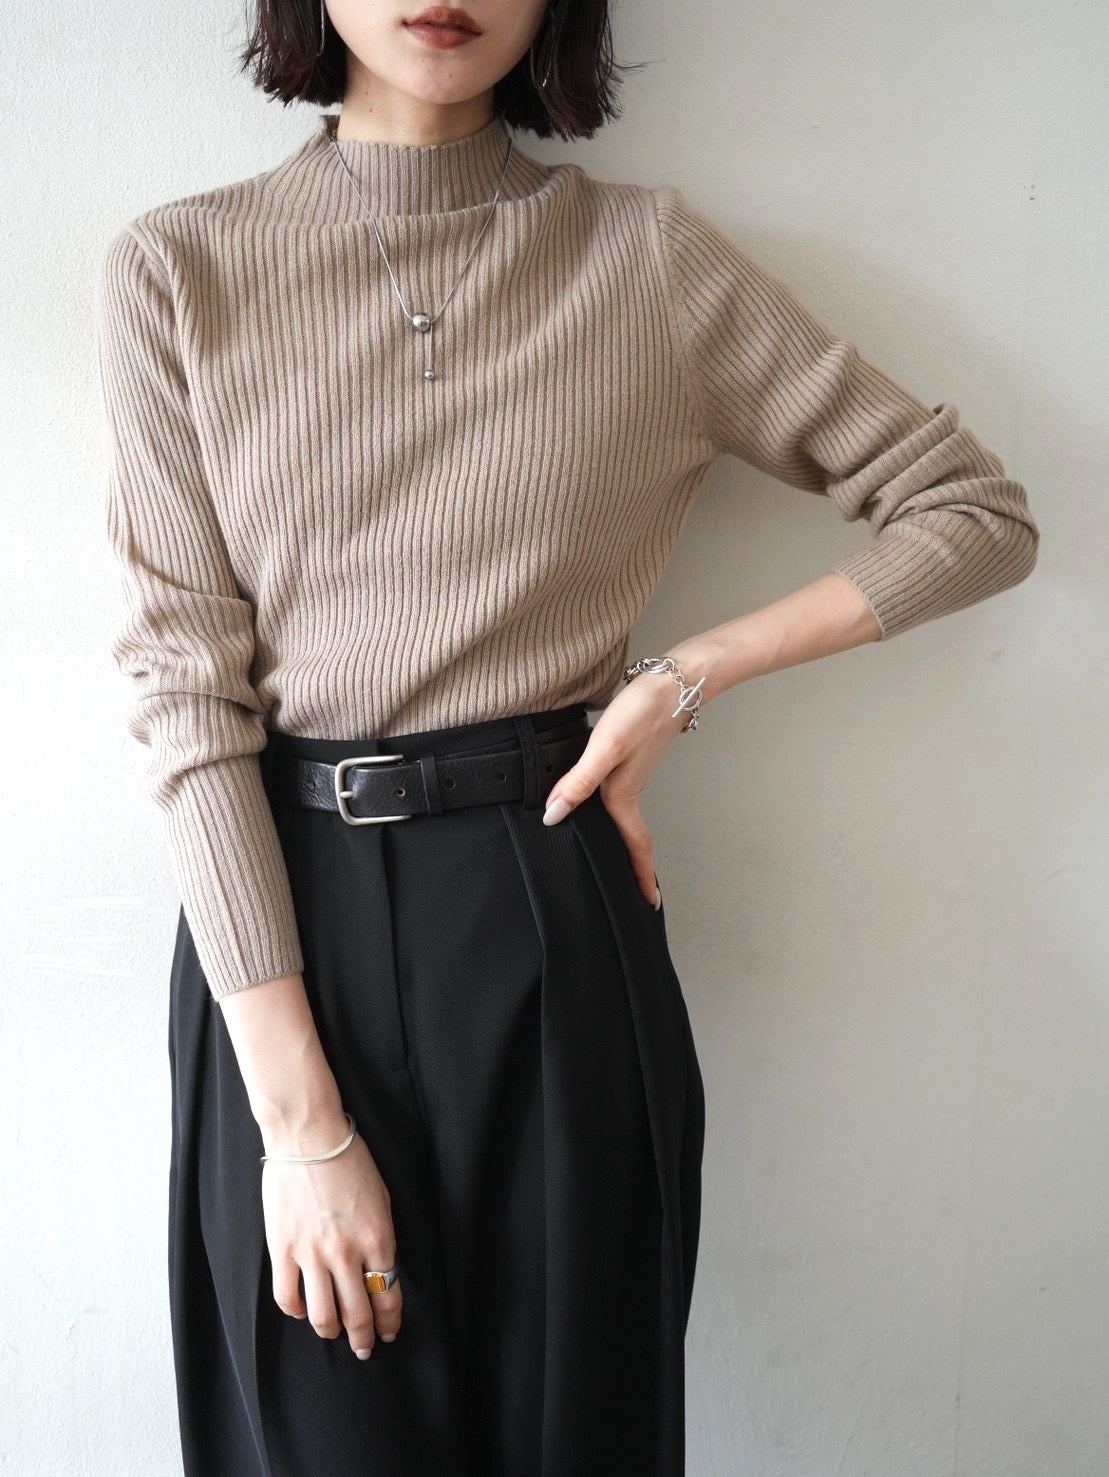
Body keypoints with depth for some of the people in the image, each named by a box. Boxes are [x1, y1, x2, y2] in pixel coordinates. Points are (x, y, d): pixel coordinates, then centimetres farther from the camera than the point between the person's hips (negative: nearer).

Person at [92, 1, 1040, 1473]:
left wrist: (688, 674, -8)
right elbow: (188, 687, -6)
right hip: (277, 914, 0)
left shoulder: (652, 258, 1)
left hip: (557, 920, 1)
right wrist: (302, 1118, -12)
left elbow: (982, 510, 5)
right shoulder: (176, 270, 0)